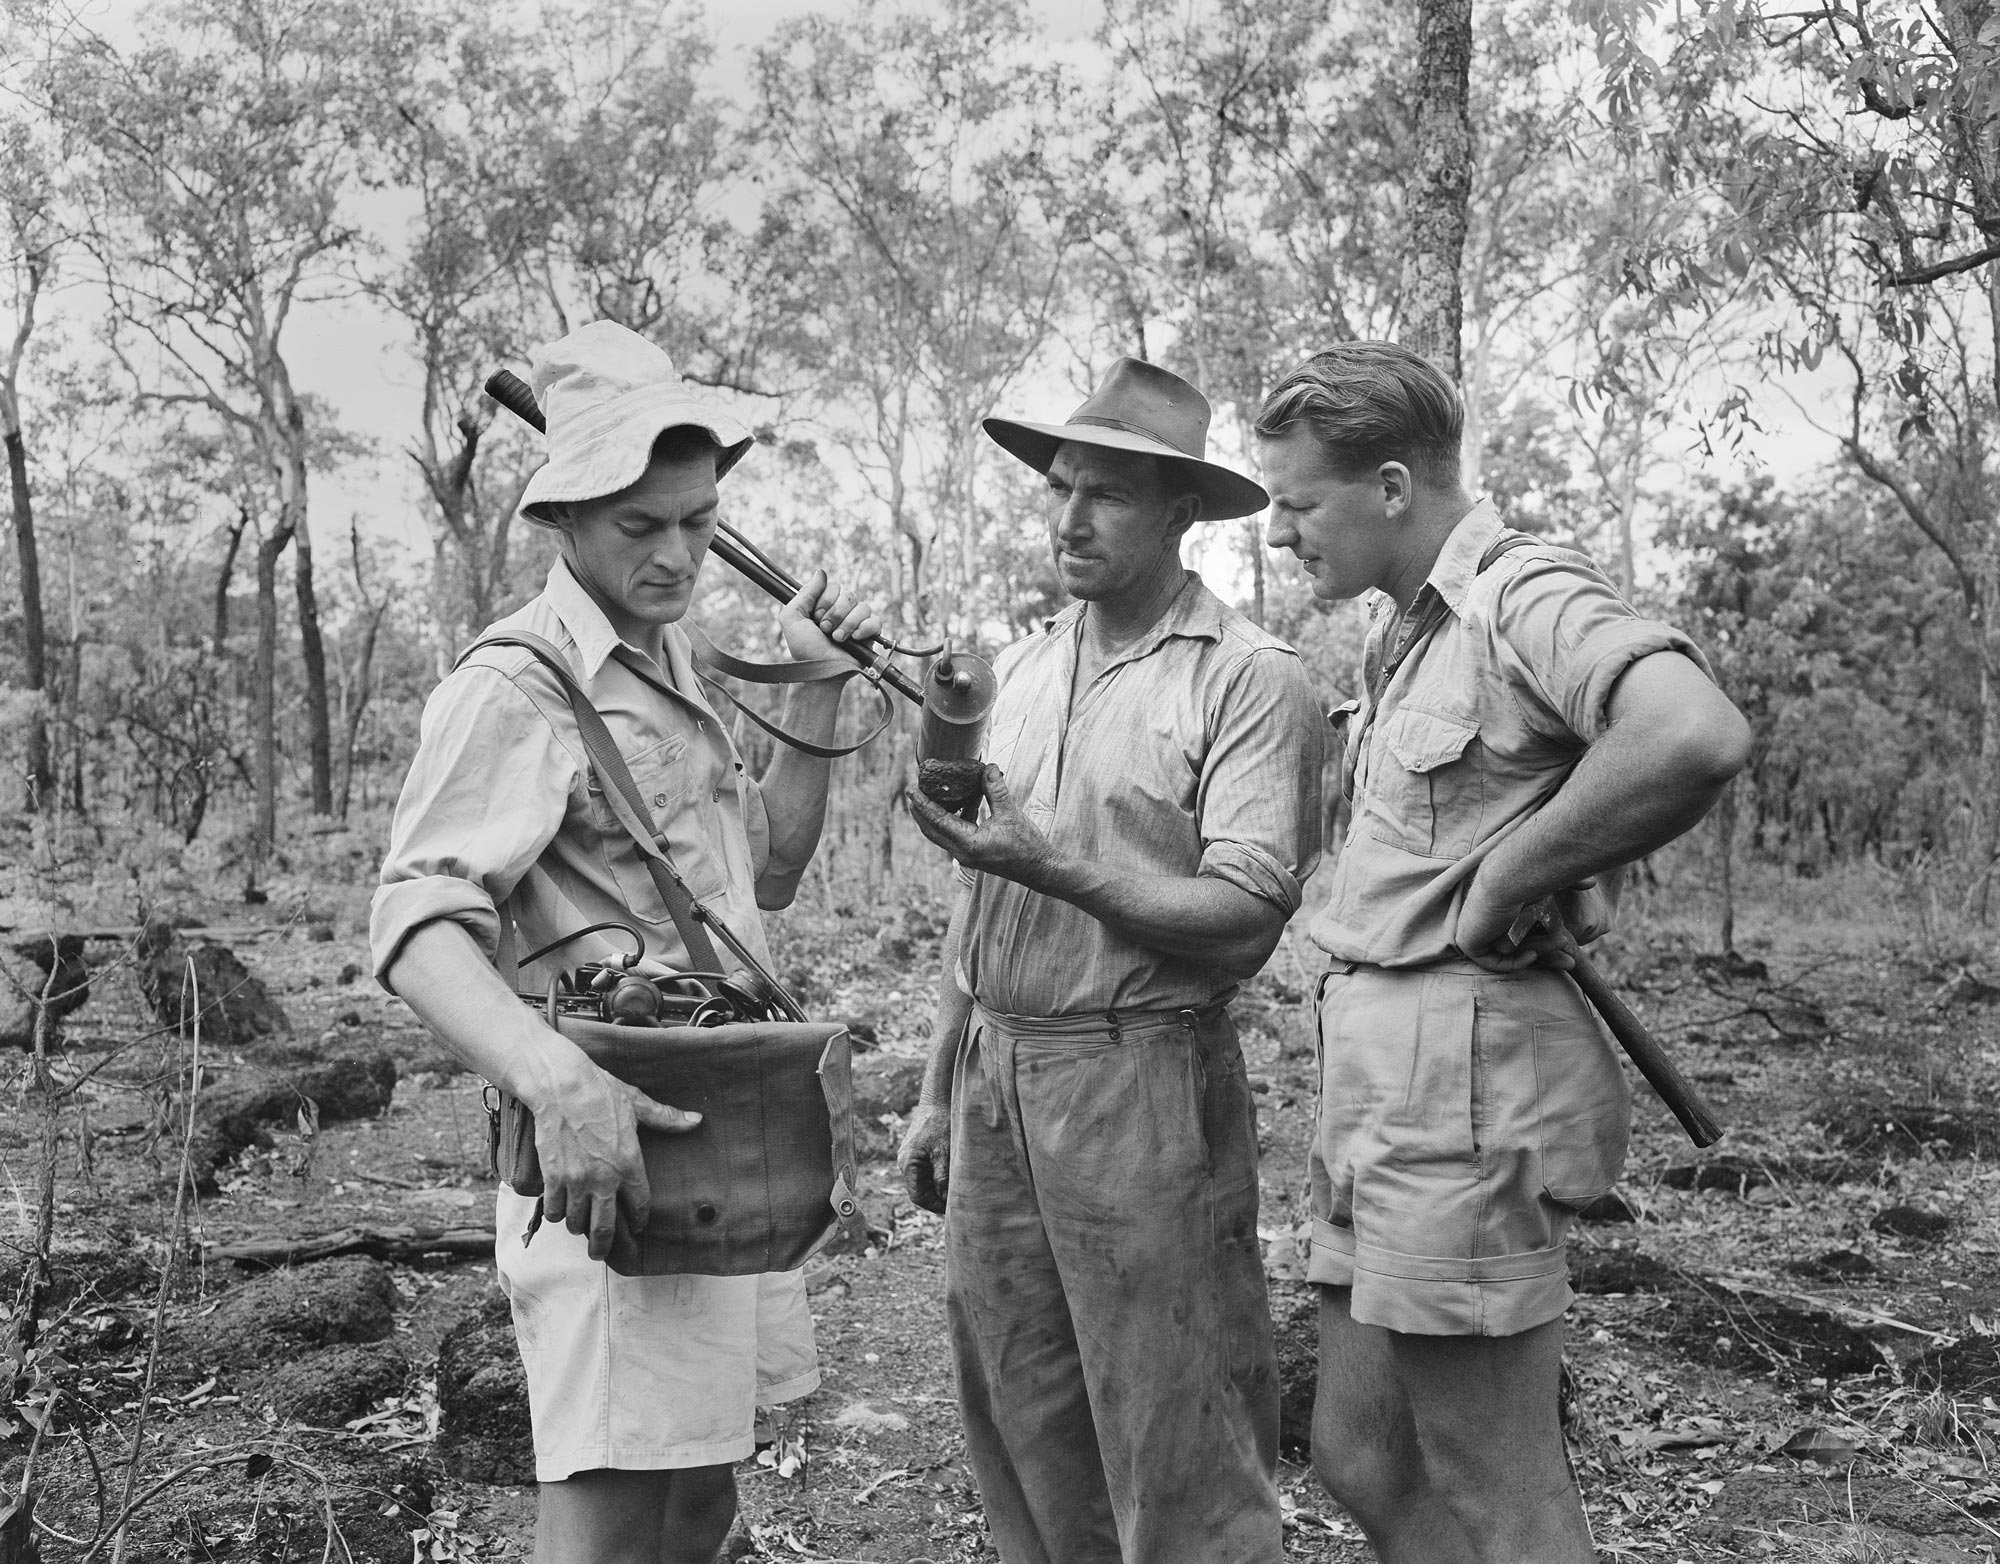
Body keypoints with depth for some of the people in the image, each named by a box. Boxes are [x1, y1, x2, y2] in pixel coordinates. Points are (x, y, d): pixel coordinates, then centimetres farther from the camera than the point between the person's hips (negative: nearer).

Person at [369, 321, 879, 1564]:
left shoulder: (674, 662, 16)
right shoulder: (517, 687, -12)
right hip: (617, 1139, -9)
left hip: (732, 1134, 9)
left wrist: (818, 694, 9)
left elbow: (764, 872, 20)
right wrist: (554, 1078, -39)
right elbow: (418, 923, -23)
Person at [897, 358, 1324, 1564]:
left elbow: (1244, 921, -15)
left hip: (1143, 1088, -6)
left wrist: (1056, 864, -21)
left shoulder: (1252, 679, -9)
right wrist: (941, 1093, 17)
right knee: (1023, 1438, 15)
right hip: (996, 1081, 7)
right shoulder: (1027, 666, 13)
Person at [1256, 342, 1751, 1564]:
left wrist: (1506, 883, -20)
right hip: (1382, 1096, 10)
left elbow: (1696, 738, -32)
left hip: (1465, 1090, -10)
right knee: (1363, 1459, 17)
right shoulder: (1404, 637, 17)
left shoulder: (1529, 597, -13)